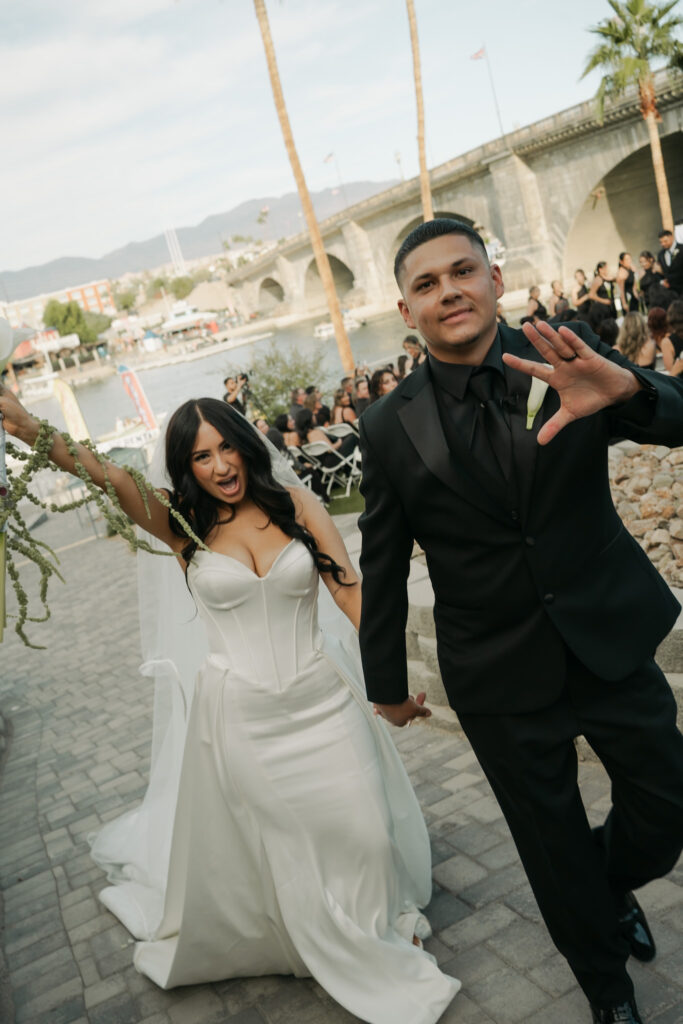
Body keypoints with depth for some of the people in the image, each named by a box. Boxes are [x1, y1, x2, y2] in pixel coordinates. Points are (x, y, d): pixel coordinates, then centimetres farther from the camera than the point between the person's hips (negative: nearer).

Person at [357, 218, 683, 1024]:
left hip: (612, 643, 1)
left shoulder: (566, 355, -7)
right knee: (555, 851, 15)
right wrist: (386, 682, 8)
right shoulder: (390, 427, -8)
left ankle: (612, 883, 51)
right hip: (502, 678, -1)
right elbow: (382, 568, -1)